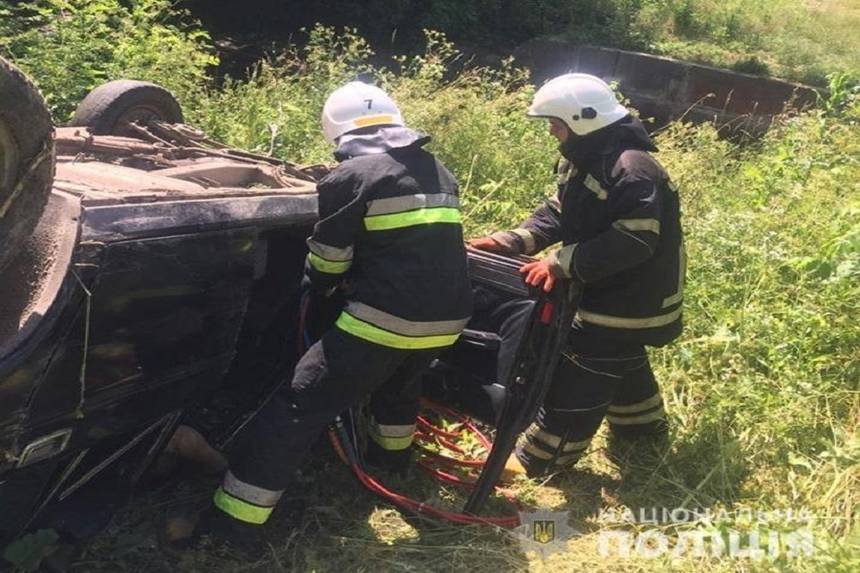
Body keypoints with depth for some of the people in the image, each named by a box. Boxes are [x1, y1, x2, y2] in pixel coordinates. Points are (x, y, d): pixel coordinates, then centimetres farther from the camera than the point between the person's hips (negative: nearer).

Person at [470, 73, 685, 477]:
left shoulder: (633, 171, -29)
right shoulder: (584, 159, 3)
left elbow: (635, 242, -33)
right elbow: (558, 213, 6)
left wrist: (562, 262, -35)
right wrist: (511, 241, -8)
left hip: (628, 302, -10)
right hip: (606, 292, 10)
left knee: (577, 379, -1)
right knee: (622, 362, 29)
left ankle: (538, 460, 12)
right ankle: (640, 424, 52)